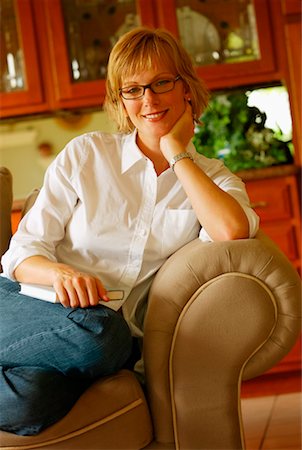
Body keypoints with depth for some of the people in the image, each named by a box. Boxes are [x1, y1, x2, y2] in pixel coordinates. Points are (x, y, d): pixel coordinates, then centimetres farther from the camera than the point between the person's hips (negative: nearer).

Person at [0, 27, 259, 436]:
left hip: (116, 333, 0)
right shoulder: (86, 154, 7)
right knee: (94, 329, -38)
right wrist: (60, 273, -20)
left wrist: (177, 153, -4)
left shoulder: (215, 180, 10)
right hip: (34, 303, 0)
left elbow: (232, 231, -16)